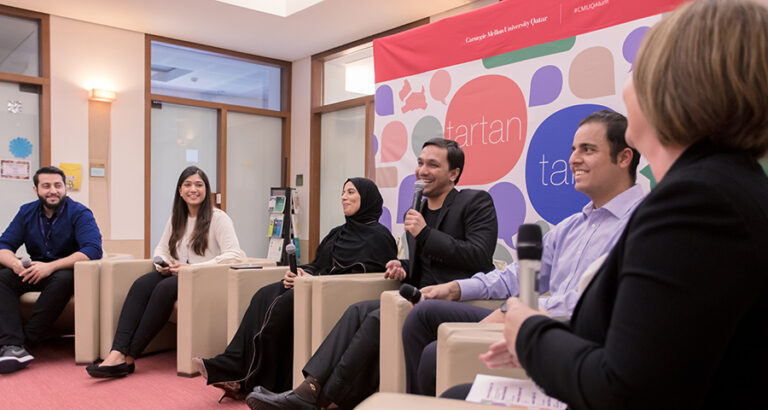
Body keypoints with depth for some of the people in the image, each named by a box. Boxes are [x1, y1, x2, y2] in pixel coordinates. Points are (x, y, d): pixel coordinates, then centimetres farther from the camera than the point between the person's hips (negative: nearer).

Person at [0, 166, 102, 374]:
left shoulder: (79, 213, -7)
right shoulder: (27, 212, 9)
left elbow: (93, 250, -22)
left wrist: (51, 266, -31)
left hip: (66, 271, -4)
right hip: (35, 273, 5)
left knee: (64, 279, -37)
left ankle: (28, 339, -28)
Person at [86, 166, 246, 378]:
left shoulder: (218, 218, -4)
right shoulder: (176, 218, 17)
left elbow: (235, 255, -16)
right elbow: (161, 249, 25)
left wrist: (193, 268, -20)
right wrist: (162, 263, -2)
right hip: (177, 277, 6)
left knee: (164, 288, -32)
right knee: (141, 284, -24)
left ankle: (129, 357, -27)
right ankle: (117, 353, -34)